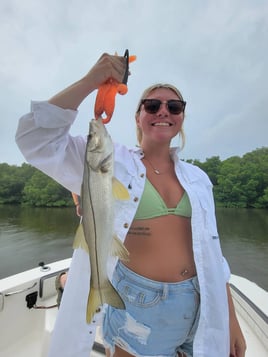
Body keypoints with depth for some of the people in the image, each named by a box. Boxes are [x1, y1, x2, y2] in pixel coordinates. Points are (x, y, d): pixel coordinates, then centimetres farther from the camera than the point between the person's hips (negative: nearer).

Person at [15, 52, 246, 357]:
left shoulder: (197, 178, 2)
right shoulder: (110, 162, -8)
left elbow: (211, 252, 5)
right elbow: (36, 138, -17)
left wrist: (231, 320, 8)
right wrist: (91, 81, -24)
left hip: (196, 311, 5)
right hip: (134, 308, -4)